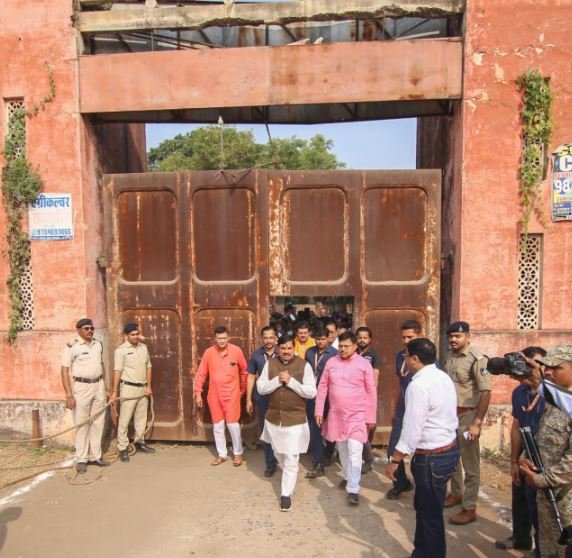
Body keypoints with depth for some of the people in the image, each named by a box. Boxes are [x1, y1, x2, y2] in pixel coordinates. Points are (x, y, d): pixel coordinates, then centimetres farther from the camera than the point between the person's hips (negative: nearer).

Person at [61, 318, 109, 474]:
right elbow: (65, 371, -10)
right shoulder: (71, 346, -9)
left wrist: (105, 387, 15)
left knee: (98, 423, 9)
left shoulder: (98, 345, 9)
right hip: (81, 387, -5)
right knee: (82, 424, 2)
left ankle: (95, 456, 21)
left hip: (98, 386, 5)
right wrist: (69, 395, -14)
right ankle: (81, 459, 14)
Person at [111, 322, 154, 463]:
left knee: (141, 418, 15)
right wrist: (115, 391, -17)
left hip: (142, 388, 6)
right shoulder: (121, 350, -10)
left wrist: (149, 386, 8)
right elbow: (117, 371, -13)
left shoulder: (143, 347, 7)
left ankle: (139, 442, 29)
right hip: (129, 388, -6)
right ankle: (123, 449, 8)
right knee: (124, 420, 0)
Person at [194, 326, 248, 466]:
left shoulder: (236, 351, -9)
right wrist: (197, 392, -1)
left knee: (232, 424, -1)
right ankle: (222, 454, 26)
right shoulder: (209, 352, -5)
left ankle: (238, 453, 19)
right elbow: (201, 373, 1)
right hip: (214, 395, 2)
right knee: (217, 425, 10)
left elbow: (244, 371, 4)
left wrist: (243, 389, 10)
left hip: (232, 394, -2)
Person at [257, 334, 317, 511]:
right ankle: (289, 476, 51)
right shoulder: (270, 364, -2)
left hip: (295, 420, -4)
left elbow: (311, 392, -14)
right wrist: (278, 380, -20)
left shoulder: (304, 366, -11)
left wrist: (291, 381, -23)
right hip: (274, 418, 4)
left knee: (291, 460, 0)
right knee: (279, 454, 23)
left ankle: (286, 494, 16)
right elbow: (260, 388, -5)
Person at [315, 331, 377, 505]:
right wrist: (319, 411, 2)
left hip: (357, 415, -3)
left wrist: (371, 417, -4)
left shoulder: (364, 364, -10)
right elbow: (322, 387, 3)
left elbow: (371, 392, -5)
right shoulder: (331, 362, -2)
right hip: (336, 414, 4)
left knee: (354, 452, -7)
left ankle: (353, 490, 3)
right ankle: (348, 477, 39)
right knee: (342, 449, 18)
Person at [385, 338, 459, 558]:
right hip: (449, 449, 9)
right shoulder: (444, 377, 6)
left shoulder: (419, 385, -23)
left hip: (431, 457, -9)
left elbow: (412, 429, -23)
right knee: (425, 508, 22)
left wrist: (394, 460, -14)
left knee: (430, 514, 8)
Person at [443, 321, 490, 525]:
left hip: (467, 415, -7)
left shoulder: (477, 359, -17)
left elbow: (485, 392, -19)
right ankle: (456, 493, 39)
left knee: (470, 463, 5)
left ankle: (469, 509, 16)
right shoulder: (449, 356, 4)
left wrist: (477, 423, -20)